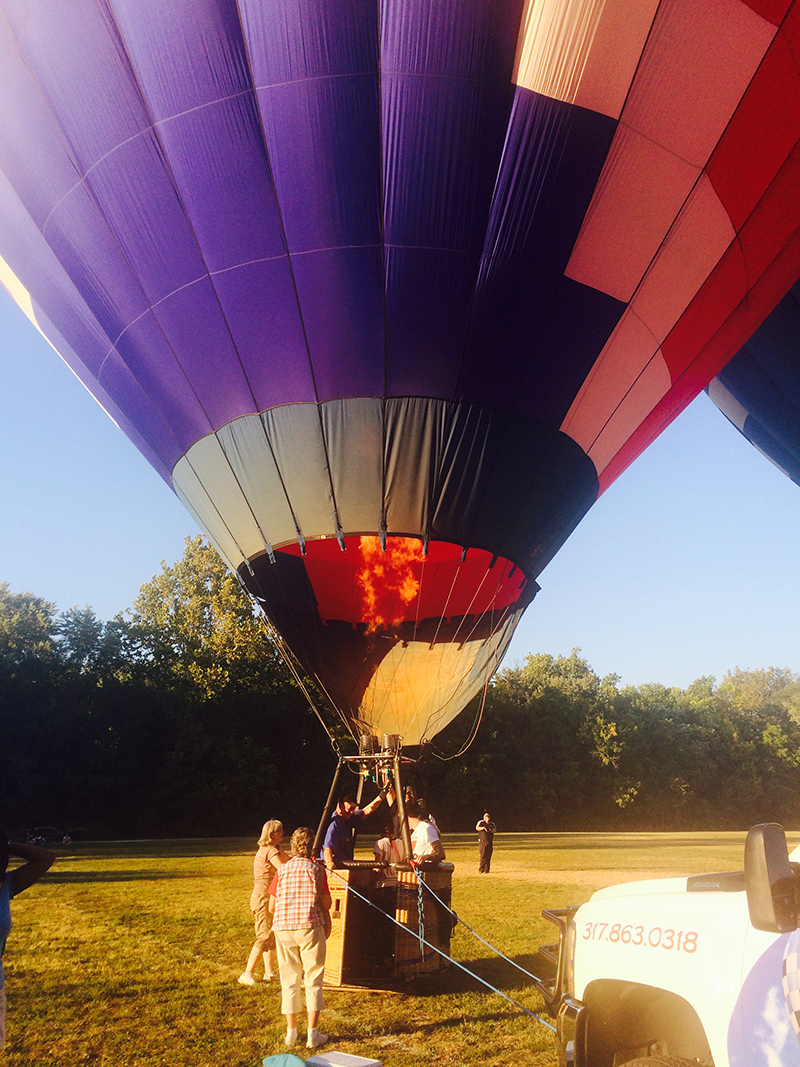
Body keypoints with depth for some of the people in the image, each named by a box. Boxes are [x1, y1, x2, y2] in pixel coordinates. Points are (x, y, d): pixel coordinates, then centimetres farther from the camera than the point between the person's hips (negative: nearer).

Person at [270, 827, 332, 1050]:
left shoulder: (282, 870, 5)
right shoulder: (316, 869, -1)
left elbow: (271, 907, 8)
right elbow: (326, 904, -2)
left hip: (283, 927, 3)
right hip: (310, 926, -2)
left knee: (289, 981, 13)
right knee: (313, 980, 7)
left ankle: (291, 1032, 20)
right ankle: (312, 1034, 9)